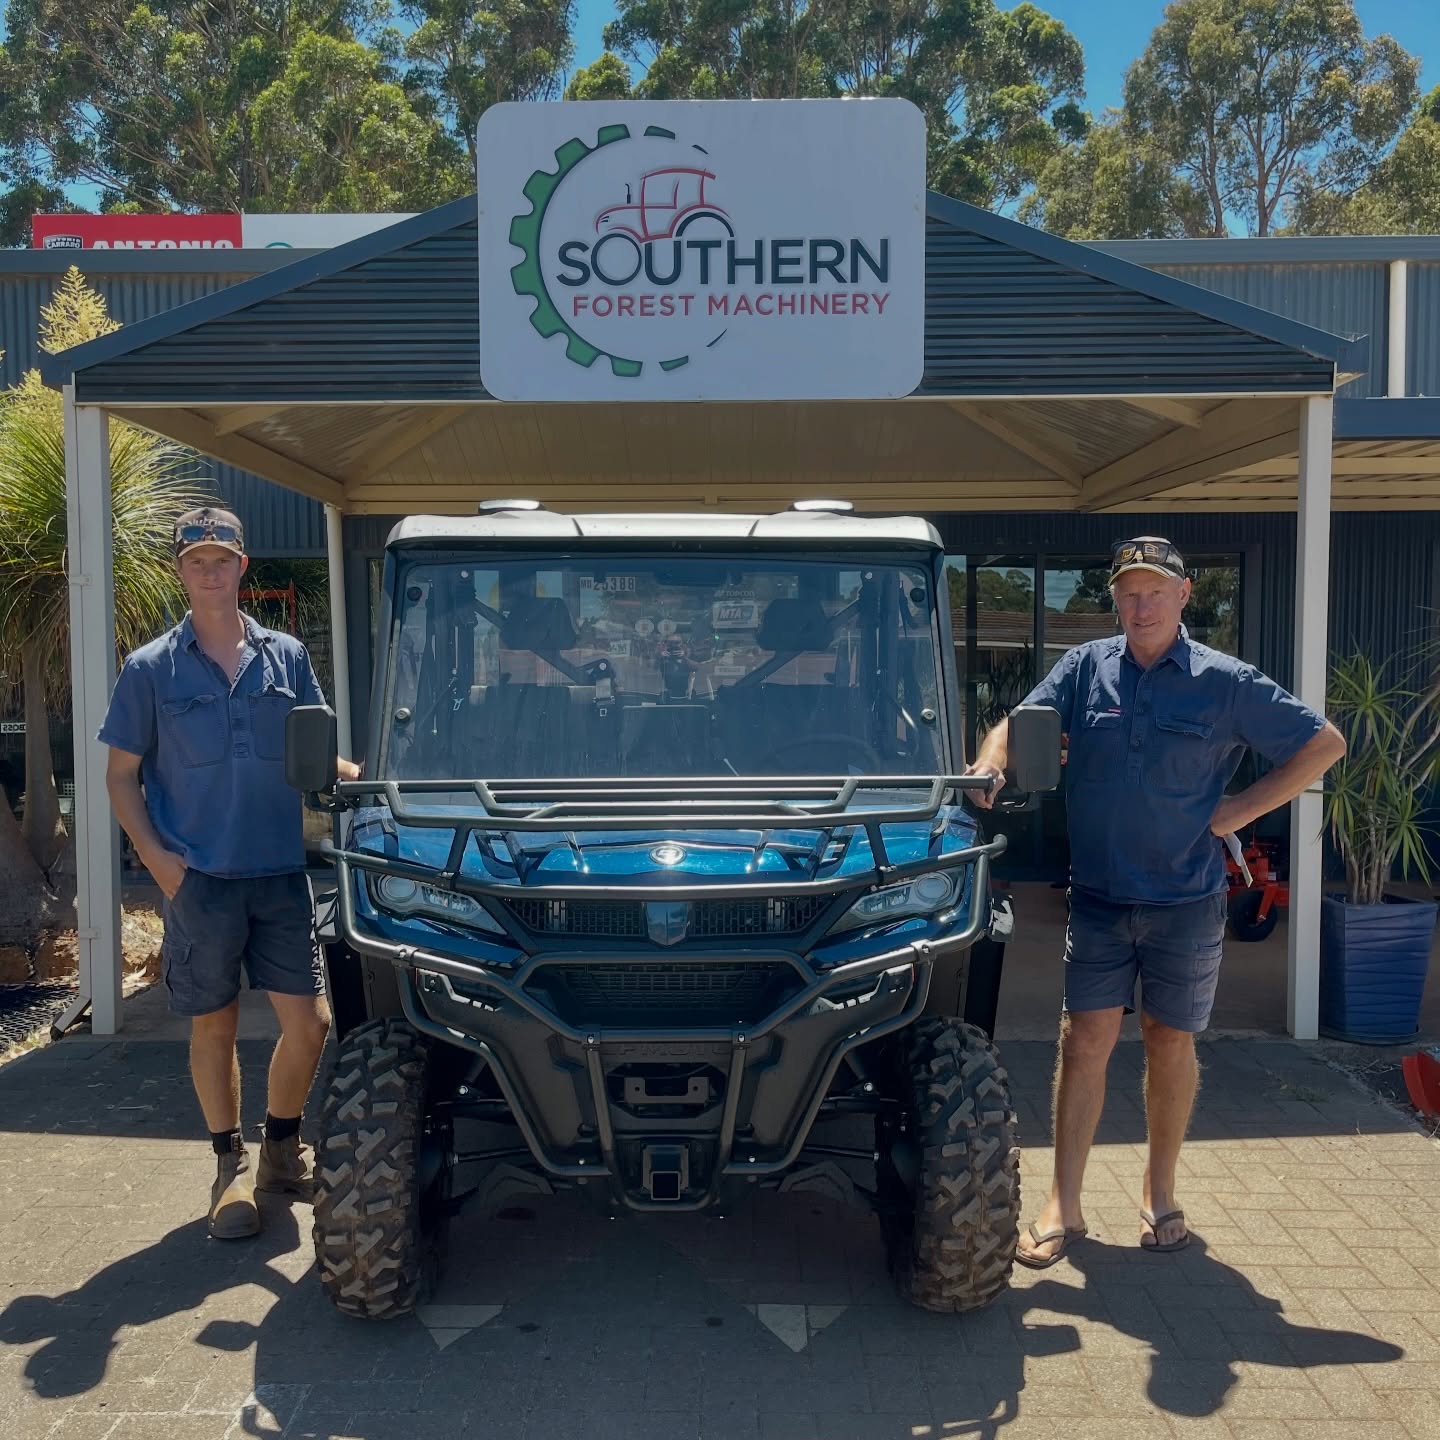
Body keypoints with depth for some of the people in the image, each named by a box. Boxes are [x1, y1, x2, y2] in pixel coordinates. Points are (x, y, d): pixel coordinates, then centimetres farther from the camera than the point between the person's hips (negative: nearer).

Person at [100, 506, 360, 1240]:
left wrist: (358, 775, -8)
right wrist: (158, 858, -10)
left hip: (281, 875, 2)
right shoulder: (150, 669, 0)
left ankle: (281, 1149, 27)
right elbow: (121, 776, 3)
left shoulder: (287, 657, 6)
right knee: (213, 1027, 9)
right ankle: (231, 1166, 27)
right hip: (198, 879, -2)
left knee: (309, 1022, 2)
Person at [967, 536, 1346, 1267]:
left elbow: (1324, 744, 2)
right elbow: (1017, 724, -2)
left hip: (1187, 901, -1)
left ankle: (1159, 1193, 29)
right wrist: (989, 768, -25)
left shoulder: (1226, 682, -2)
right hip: (1098, 897, 1)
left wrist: (1241, 808, -5)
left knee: (1171, 1044, 10)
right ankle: (1063, 1206, 11)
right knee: (1085, 1042, 1)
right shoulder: (1085, 667, 3)